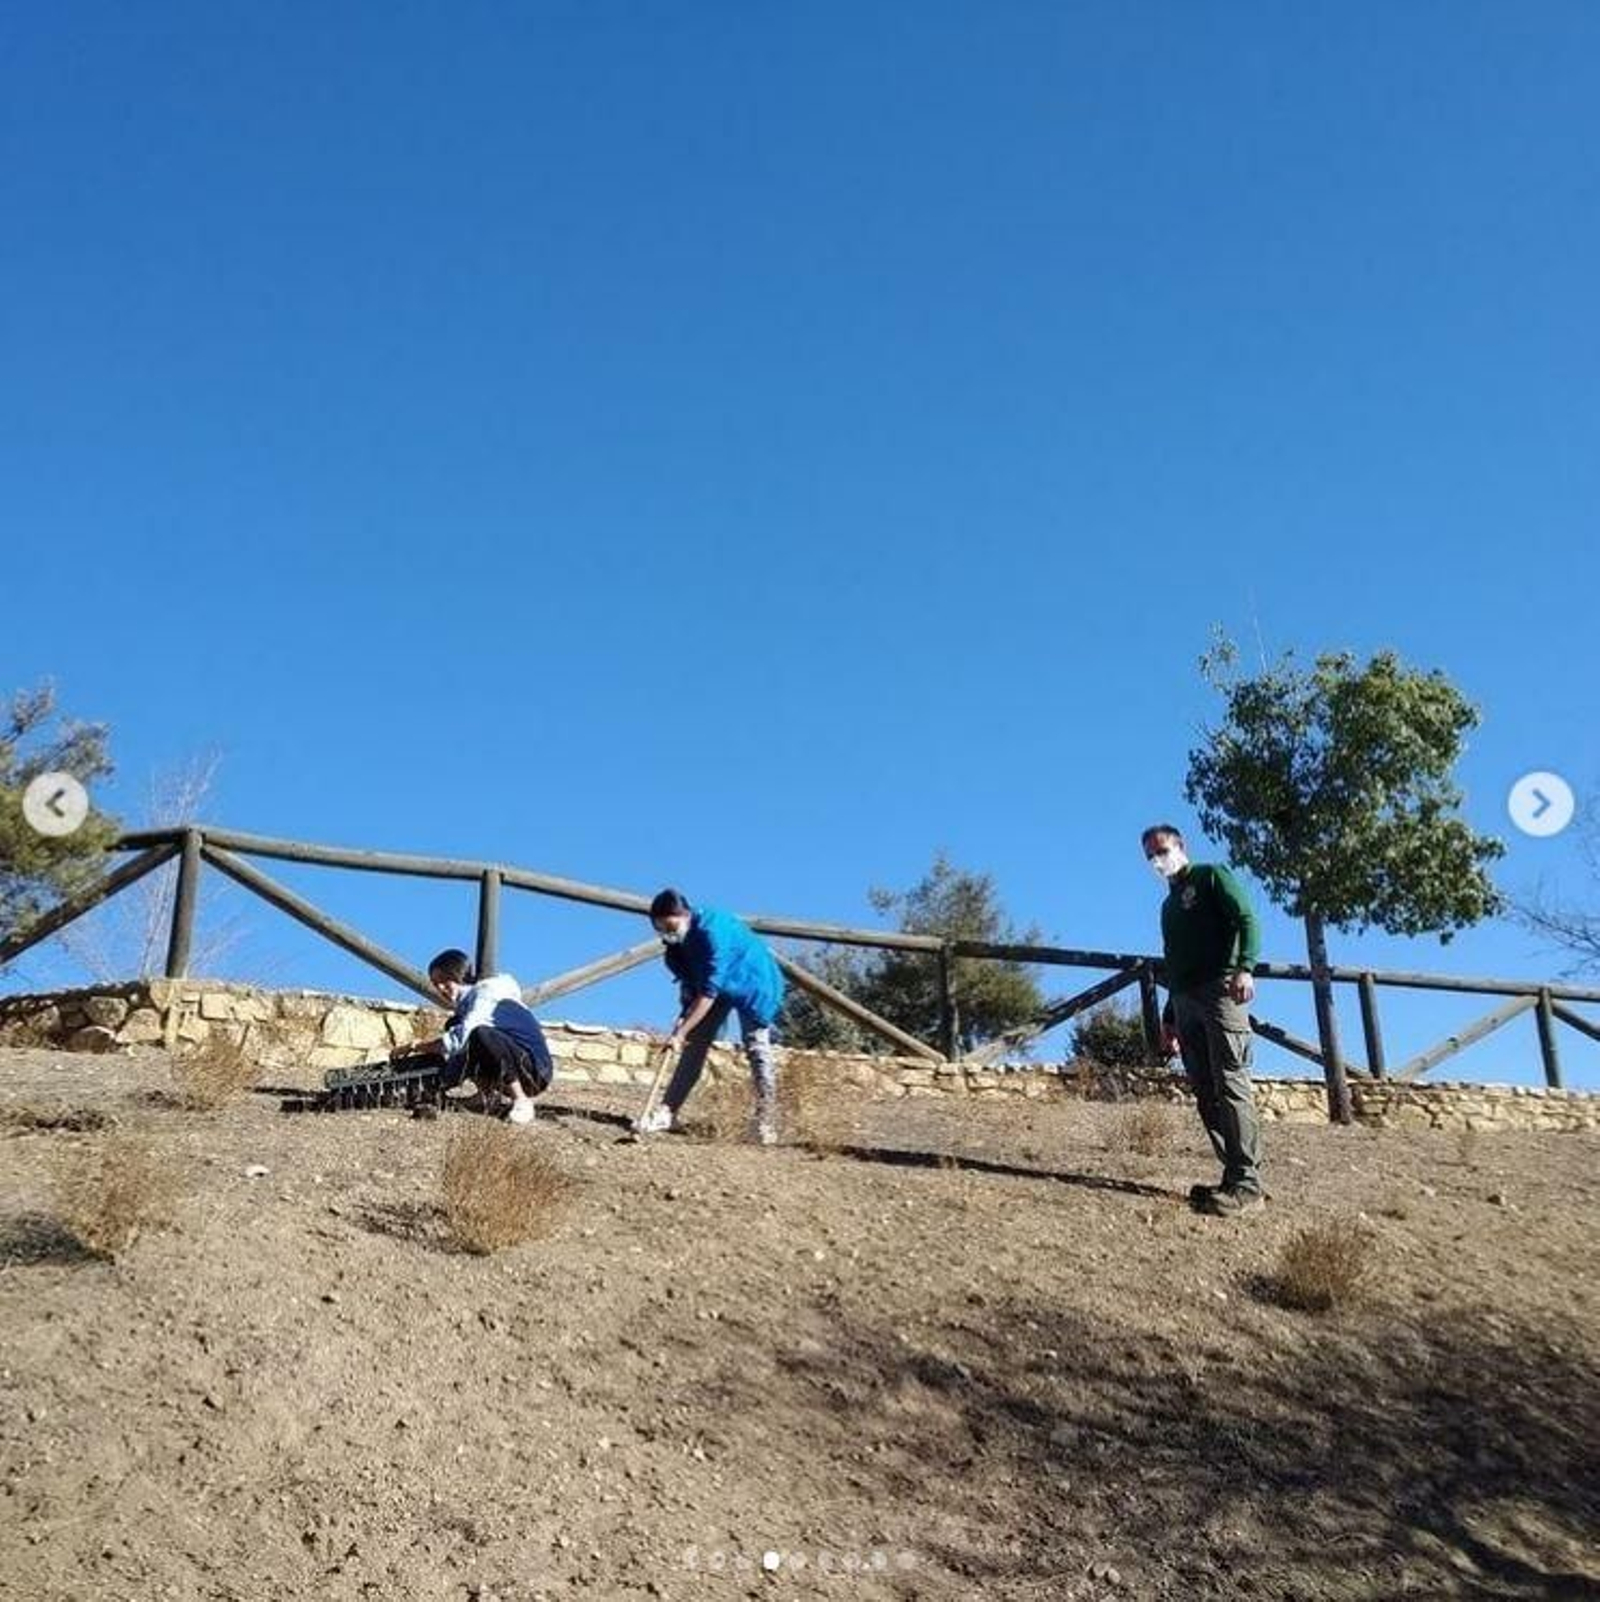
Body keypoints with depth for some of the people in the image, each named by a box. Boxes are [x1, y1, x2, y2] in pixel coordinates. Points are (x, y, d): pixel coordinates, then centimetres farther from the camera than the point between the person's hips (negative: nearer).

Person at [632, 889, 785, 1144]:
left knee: (756, 1046, -12)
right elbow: (690, 981, 1)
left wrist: (681, 1032, -38)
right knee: (695, 1042, 1)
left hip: (751, 984, -7)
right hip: (718, 985, 7)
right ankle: (667, 1111, 0)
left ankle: (766, 1122, -8)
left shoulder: (712, 931, -37)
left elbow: (709, 991, -38)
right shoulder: (678, 939, -14)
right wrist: (684, 1017, -10)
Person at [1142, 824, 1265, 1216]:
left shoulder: (1210, 876, 7)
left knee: (1230, 1083, -15)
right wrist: (1169, 1017, 23)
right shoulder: (1169, 906, 29)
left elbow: (1247, 919, -7)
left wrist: (1245, 967, -23)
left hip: (1220, 989, -8)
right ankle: (1234, 1175, 1)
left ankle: (1247, 1182, -18)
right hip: (1185, 1000, 8)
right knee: (1205, 1092, 1)